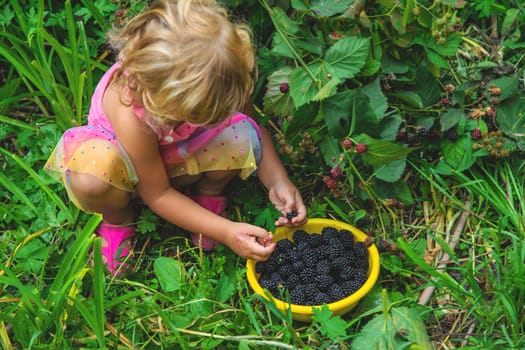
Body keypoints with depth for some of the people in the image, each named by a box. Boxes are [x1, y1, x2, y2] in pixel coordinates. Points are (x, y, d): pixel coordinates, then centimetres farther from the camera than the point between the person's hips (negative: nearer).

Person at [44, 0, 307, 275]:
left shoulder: (225, 80, -31)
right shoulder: (129, 111, -41)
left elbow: (255, 129, -10)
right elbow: (157, 194, -27)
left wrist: (278, 182, -27)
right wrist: (226, 232, -33)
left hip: (178, 159, 3)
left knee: (241, 137, -30)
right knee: (95, 173, -40)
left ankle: (208, 197, 3)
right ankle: (116, 222, -3)